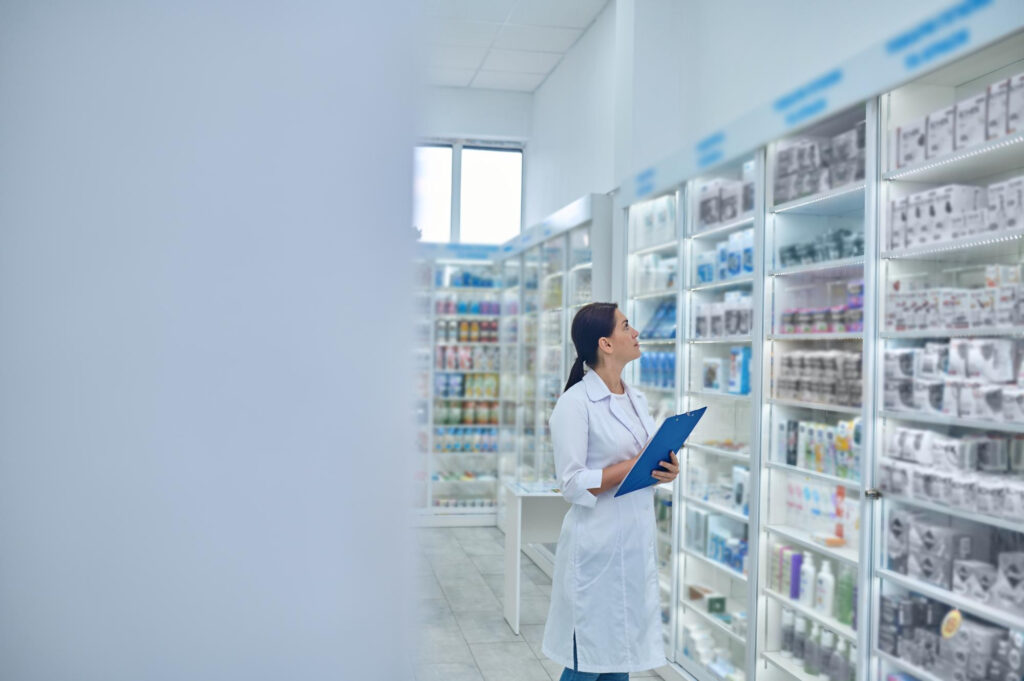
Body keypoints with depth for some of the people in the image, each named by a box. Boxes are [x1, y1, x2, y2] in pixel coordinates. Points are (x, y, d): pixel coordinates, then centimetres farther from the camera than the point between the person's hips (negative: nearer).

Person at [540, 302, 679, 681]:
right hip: (598, 546, -7)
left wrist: (665, 471, -2)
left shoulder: (637, 400, 12)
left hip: (637, 542, 7)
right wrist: (632, 467, -19)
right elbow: (572, 484, -15)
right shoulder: (574, 404, -11)